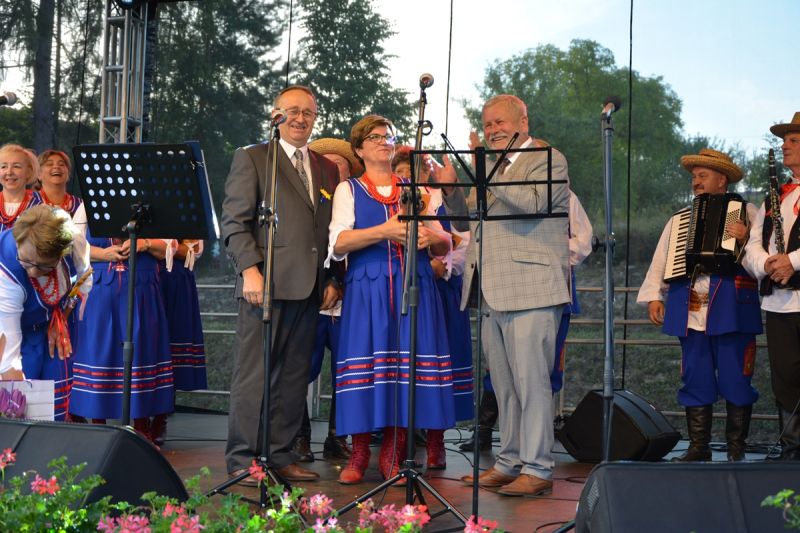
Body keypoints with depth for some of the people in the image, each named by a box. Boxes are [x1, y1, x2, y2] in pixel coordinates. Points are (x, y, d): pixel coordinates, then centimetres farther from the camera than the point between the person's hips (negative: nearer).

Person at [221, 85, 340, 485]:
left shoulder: (327, 170, 20)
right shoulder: (251, 158, 5)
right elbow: (234, 220, -3)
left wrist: (332, 280, 10)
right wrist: (250, 269, -13)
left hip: (309, 287, 5)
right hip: (267, 282, -5)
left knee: (294, 375, 7)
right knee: (254, 372, -4)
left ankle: (280, 456, 14)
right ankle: (243, 460, 2)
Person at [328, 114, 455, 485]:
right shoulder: (348, 190, 12)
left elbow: (444, 246, 14)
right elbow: (337, 245, -4)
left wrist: (431, 236, -10)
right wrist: (384, 231, -16)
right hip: (367, 290, -2)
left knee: (407, 365, -5)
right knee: (366, 362, -7)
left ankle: (392, 454, 2)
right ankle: (359, 454, 2)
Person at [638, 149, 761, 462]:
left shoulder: (746, 213, 6)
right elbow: (660, 261, 19)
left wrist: (746, 240, -24)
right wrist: (653, 296, 8)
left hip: (731, 310, -4)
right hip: (690, 312, 4)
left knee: (736, 380, -3)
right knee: (695, 380, 5)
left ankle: (736, 448, 7)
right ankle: (698, 446, 12)